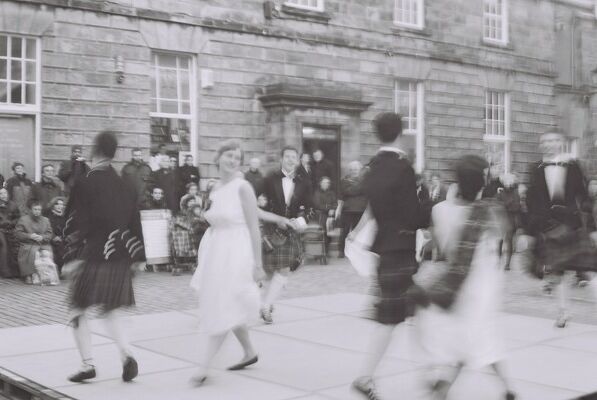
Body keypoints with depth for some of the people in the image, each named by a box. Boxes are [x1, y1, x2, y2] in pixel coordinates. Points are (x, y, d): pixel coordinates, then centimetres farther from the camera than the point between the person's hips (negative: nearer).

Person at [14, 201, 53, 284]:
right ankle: (28, 276, -30)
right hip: (28, 244, -3)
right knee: (32, 252, -35)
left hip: (43, 244, 3)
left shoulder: (45, 220, 18)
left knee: (49, 251, -29)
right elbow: (17, 233, 2)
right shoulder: (23, 219, 9)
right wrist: (29, 236, -12)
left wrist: (42, 237, -10)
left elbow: (50, 234, 11)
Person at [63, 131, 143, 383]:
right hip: (119, 257, 5)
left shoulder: (85, 185, -10)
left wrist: (73, 256, -8)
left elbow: (76, 223, -12)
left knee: (79, 310, 9)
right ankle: (126, 355, -1)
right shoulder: (124, 186, 6)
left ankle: (87, 364, 5)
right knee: (109, 311, 17)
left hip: (93, 256, -5)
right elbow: (134, 222, 11)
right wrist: (135, 255, 17)